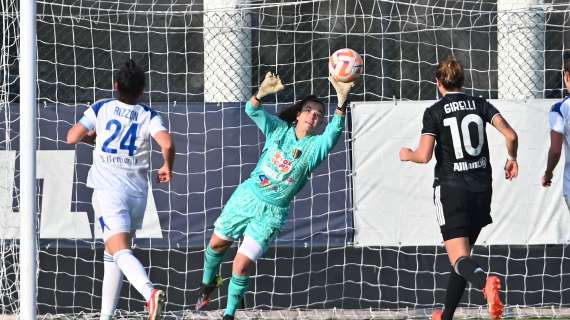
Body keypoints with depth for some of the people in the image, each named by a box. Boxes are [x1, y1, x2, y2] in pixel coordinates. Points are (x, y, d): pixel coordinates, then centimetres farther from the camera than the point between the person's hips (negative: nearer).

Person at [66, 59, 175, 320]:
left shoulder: (101, 109, 2)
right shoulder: (149, 116, 2)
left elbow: (72, 137, -3)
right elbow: (167, 144, -14)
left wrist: (92, 136, 19)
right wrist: (168, 167, 6)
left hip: (108, 189, -3)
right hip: (137, 193, 3)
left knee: (120, 250, -17)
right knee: (112, 254, 19)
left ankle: (149, 291, -43)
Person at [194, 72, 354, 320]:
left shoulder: (315, 147, -10)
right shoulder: (280, 130, -3)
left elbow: (334, 132, -30)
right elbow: (252, 111, -17)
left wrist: (342, 102, -47)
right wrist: (262, 93, -40)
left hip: (273, 213, -3)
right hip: (247, 197, 3)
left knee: (241, 266, -9)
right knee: (217, 244, 18)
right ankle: (208, 284, 48)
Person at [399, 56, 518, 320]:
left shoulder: (434, 112, -5)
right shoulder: (480, 105, 4)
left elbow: (424, 156, -13)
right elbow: (510, 135, -6)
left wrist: (408, 155, 9)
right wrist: (512, 159, 13)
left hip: (451, 189, -4)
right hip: (481, 189, 5)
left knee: (458, 258, -10)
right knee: (463, 252, 20)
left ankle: (485, 283, -43)